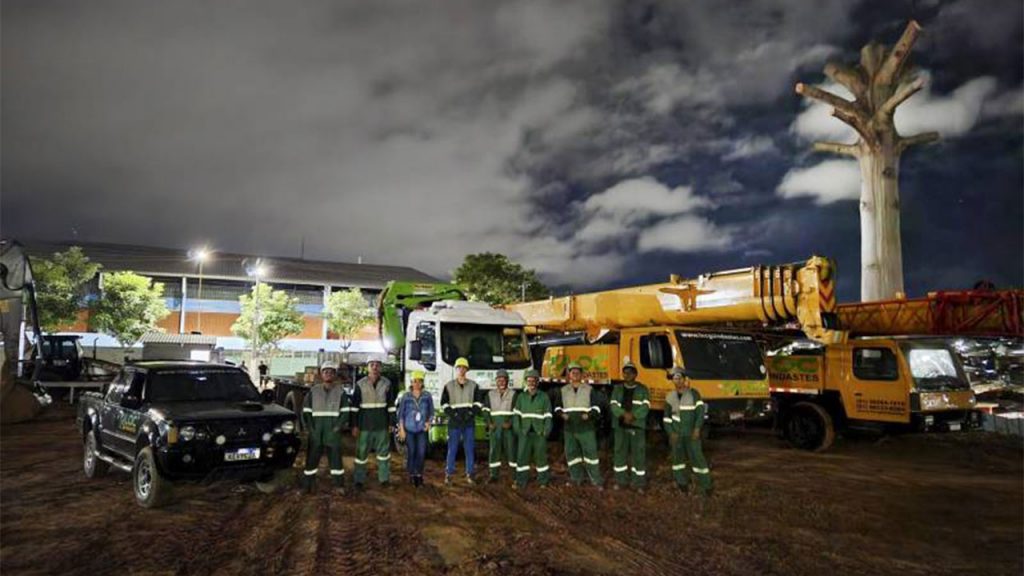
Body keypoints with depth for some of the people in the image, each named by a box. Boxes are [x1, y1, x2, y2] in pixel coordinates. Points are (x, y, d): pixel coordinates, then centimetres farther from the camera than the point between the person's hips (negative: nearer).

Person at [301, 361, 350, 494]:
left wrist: (338, 427, -9)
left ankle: (339, 484, 14)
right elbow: (306, 411, 4)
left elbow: (345, 412, 1)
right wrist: (310, 427, -6)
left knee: (335, 457, 4)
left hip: (333, 432, -1)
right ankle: (308, 485, 14)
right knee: (312, 458, 3)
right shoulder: (313, 391, 5)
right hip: (316, 432, 1)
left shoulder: (340, 392, 4)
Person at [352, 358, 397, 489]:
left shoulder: (387, 384, 1)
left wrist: (391, 423, 3)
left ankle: (384, 478, 20)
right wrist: (354, 425, -4)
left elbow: (391, 405, 5)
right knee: (362, 452, 3)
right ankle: (359, 480, 14)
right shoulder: (360, 384, -3)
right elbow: (354, 406, -1)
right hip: (364, 424, -1)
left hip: (382, 424, 2)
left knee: (384, 450, 8)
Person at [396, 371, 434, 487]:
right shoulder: (405, 396, -1)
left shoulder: (427, 396, 1)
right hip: (409, 429, -1)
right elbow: (401, 414, 2)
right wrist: (401, 429, -2)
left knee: (421, 452, -4)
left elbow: (431, 412, 9)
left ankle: (419, 474, 13)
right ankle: (412, 474, 15)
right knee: (411, 452, 1)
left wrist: (428, 422, -8)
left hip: (422, 430, 1)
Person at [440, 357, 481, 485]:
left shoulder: (473, 386, 8)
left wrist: (471, 414, -9)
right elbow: (444, 405, 2)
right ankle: (448, 475, 7)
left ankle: (469, 474, 12)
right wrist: (453, 415, -12)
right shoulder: (449, 386, 4)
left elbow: (477, 403, 8)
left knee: (469, 449, 4)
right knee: (452, 449, -1)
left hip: (469, 423, 1)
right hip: (454, 423, -1)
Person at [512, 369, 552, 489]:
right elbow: (516, 413, 7)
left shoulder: (544, 397, 5)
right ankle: (520, 481, 7)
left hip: (539, 433, -1)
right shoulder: (521, 396, 9)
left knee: (540, 456, 4)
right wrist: (517, 428, -3)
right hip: (525, 432, 1)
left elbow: (548, 416, 4)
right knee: (522, 456, 0)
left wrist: (546, 430, -4)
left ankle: (543, 480, 17)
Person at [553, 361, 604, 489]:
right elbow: (557, 406, 14)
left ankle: (596, 479, 4)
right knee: (571, 453, 8)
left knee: (590, 452, -3)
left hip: (586, 428, -3)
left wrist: (590, 414, -15)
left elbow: (596, 405, 3)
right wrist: (561, 414, -6)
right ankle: (575, 478, 21)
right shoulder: (563, 390, 9)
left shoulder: (589, 389, 3)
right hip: (569, 428, 3)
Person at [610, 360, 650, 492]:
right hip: (620, 426, 2)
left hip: (637, 426, -2)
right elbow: (613, 405, -1)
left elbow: (645, 407, -6)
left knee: (638, 453, -2)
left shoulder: (642, 389, 5)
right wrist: (624, 414, -18)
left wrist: (633, 415, -19)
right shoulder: (617, 388, 11)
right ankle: (621, 481, 17)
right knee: (620, 452, 6)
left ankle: (639, 483, 6)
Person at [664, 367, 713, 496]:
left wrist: (697, 429, -17)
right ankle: (682, 482, 23)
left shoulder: (693, 394, -2)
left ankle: (705, 485, 3)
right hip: (676, 434, 3)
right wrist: (671, 432, -1)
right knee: (678, 457, 9)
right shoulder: (670, 397, 6)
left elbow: (700, 411, -8)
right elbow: (666, 417, 10)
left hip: (691, 434, -3)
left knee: (697, 457, -5)